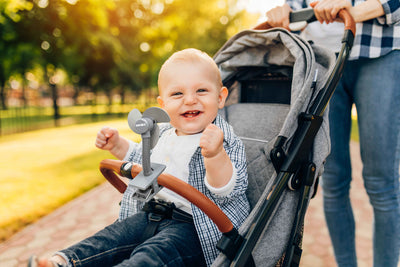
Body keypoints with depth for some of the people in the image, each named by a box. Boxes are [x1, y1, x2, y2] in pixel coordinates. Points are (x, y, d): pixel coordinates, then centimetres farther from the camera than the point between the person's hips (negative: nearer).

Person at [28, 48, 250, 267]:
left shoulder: (226, 143, -16)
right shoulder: (164, 134, 8)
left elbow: (227, 192, -28)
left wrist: (215, 155, -46)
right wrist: (117, 144, 15)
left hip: (195, 227, -8)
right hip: (154, 213, 9)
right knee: (115, 235, -1)